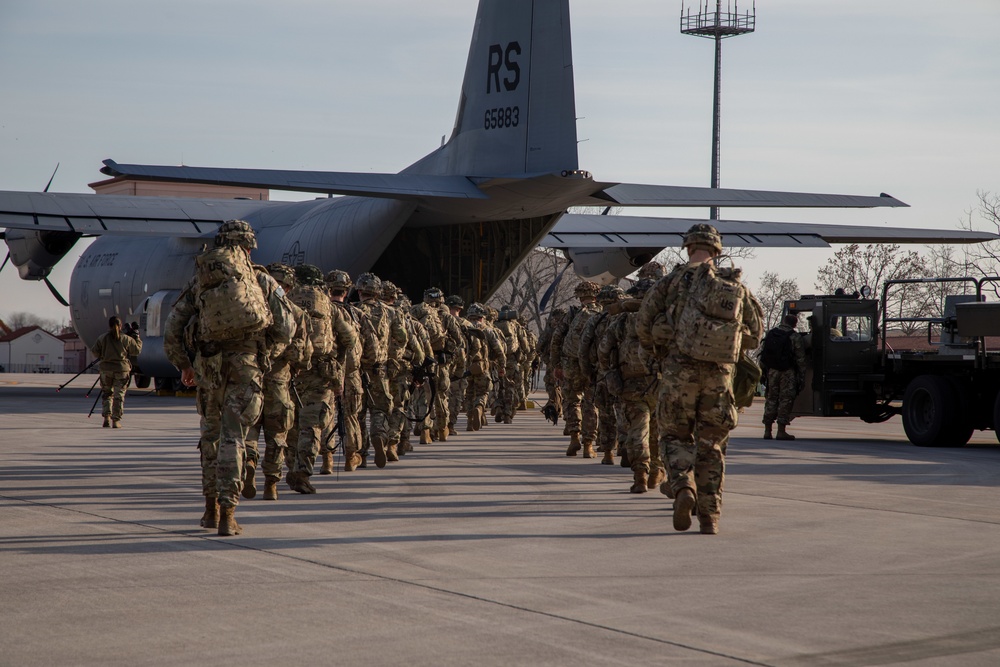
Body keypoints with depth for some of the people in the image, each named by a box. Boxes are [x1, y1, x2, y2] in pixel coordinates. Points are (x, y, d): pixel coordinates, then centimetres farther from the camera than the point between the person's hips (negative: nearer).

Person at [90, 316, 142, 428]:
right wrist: (137, 338, 20)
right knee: (119, 395, 5)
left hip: (106, 369, 1)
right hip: (121, 369, -1)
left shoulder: (102, 338, -2)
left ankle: (106, 418, 2)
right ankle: (116, 420, 3)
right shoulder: (126, 339, -4)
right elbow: (137, 351, 7)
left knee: (106, 394, 14)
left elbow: (95, 353, 1)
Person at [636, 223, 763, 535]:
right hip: (720, 372, 2)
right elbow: (754, 332, 16)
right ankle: (709, 515, 9)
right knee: (711, 444, 11)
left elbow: (643, 324, 0)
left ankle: (683, 488, -14)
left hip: (680, 369, -2)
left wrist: (659, 352, 17)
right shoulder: (736, 286, 10)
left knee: (676, 435, 11)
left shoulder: (675, 280, 1)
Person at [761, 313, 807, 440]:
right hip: (787, 372, -4)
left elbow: (763, 354, 11)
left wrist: (763, 371, 17)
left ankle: (767, 430, 9)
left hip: (771, 371, 4)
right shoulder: (795, 337, -6)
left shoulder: (770, 334, 8)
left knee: (771, 399, 10)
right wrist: (802, 377, -2)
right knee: (785, 399, -1)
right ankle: (781, 431, -5)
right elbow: (800, 359, -7)